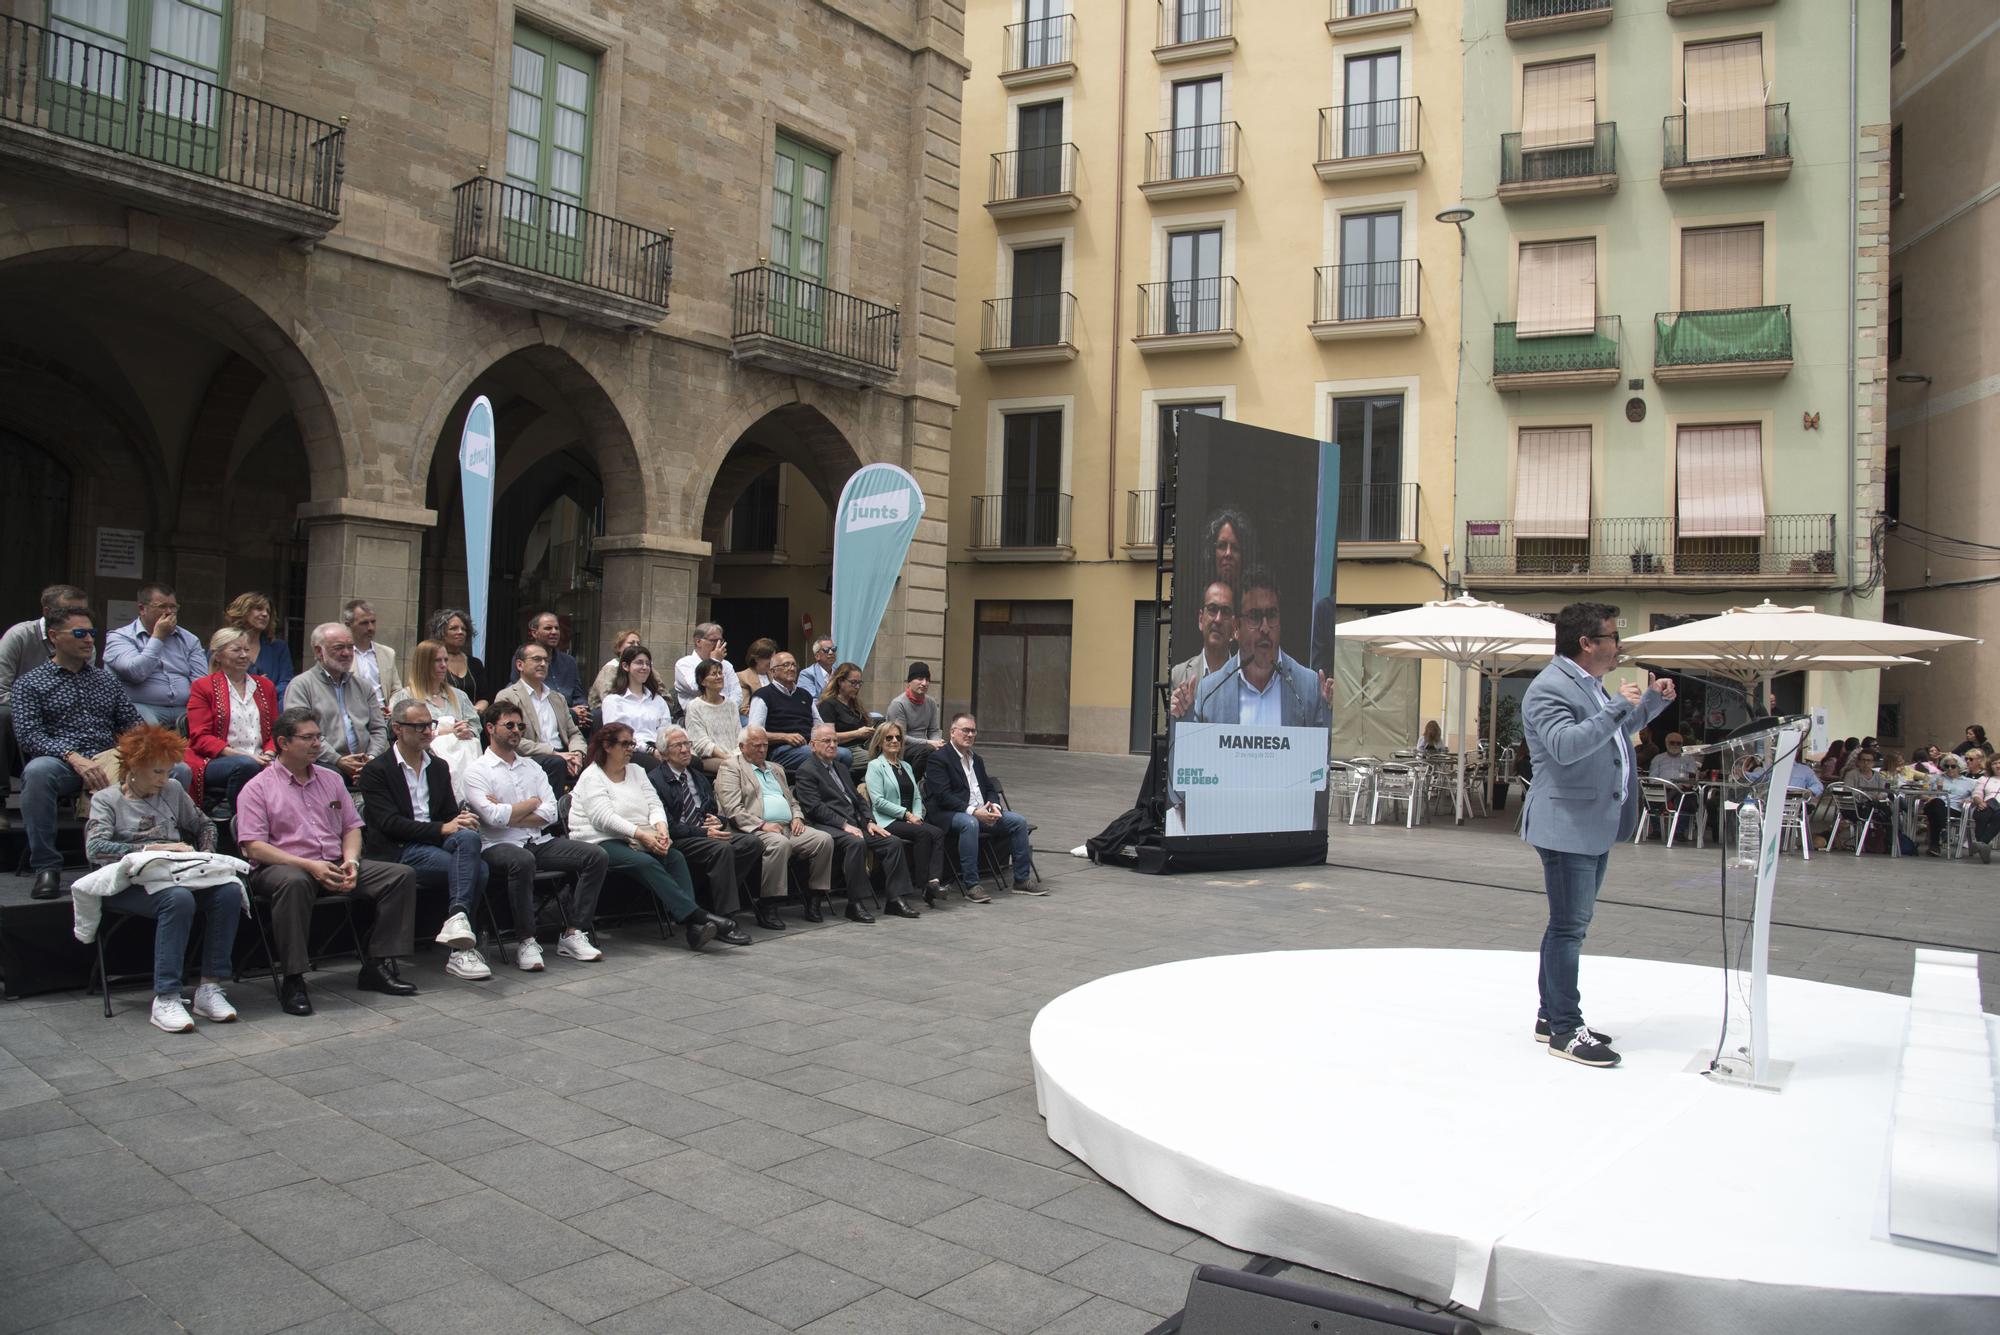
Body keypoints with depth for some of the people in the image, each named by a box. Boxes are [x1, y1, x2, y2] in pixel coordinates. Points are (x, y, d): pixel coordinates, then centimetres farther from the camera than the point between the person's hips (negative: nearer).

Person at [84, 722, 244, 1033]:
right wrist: (153, 849, -19)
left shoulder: (172, 790, 21)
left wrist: (205, 856, 10)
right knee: (178, 898, -39)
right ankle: (165, 999, -35)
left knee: (229, 891, -29)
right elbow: (95, 849, -10)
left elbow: (205, 825, 31)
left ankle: (210, 987, -24)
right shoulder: (106, 799, 7)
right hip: (131, 883, -4)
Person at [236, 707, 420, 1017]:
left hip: (335, 866, 6)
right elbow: (253, 846, -9)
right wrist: (310, 866, -19)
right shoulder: (258, 788, 1)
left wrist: (351, 862, -5)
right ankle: (292, 980, -31)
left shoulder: (331, 780, 18)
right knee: (294, 882, -42)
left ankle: (377, 967, -11)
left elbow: (352, 827, 18)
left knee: (402, 874, -12)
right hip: (282, 866, -6)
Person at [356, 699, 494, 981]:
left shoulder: (439, 767, 21)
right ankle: (461, 947, -26)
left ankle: (457, 919, -34)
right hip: (398, 852, -5)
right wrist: (442, 829, -21)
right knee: (476, 868, -28)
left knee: (468, 836, -31)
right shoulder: (375, 771, 1)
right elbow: (390, 824, -11)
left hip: (435, 843, 5)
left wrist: (461, 823, -8)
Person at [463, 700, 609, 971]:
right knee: (522, 861, -40)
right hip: (499, 846, -6)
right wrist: (532, 803, 1)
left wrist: (508, 813, -6)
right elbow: (494, 817, -13)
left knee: (596, 856, -14)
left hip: (540, 842, 6)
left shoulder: (531, 766, 18)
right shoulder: (477, 771, 2)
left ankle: (573, 935, -13)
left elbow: (550, 813, 6)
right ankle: (527, 942, -26)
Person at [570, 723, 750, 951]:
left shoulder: (636, 771, 19)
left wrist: (660, 828, -13)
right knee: (646, 863, -33)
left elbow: (654, 804, 10)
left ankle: (692, 928, -37)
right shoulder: (591, 777, -1)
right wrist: (641, 834, -25)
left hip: (641, 839, 6)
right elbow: (604, 818, -15)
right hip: (602, 843, -6)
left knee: (676, 857, -23)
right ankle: (697, 915, -41)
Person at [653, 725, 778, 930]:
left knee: (753, 842, -18)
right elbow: (668, 825, -12)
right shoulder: (655, 780, -3)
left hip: (707, 831, 7)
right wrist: (703, 832, -20)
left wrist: (717, 821, 0)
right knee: (722, 848, -34)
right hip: (678, 840, -7)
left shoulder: (698, 776, 23)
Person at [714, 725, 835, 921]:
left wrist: (797, 817, 6)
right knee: (780, 843, -38)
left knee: (824, 839, -17)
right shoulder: (731, 767, 4)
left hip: (789, 827, 7)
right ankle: (767, 904, -29)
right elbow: (733, 809, -8)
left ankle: (815, 898, -10)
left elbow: (792, 800, 30)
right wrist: (762, 825, -17)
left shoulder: (776, 768, 28)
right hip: (757, 830, -7)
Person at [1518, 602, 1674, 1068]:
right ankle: (1565, 1030, 1)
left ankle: (1551, 1017, 24)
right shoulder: (1549, 688, -15)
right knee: (1569, 928, -6)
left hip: (1597, 827, 10)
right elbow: (1567, 745, -30)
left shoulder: (1592, 685, 17)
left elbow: (1618, 731, 34)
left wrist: (1654, 699, 22)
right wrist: (1618, 706, -25)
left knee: (1570, 925, 15)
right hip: (1567, 828, -10)